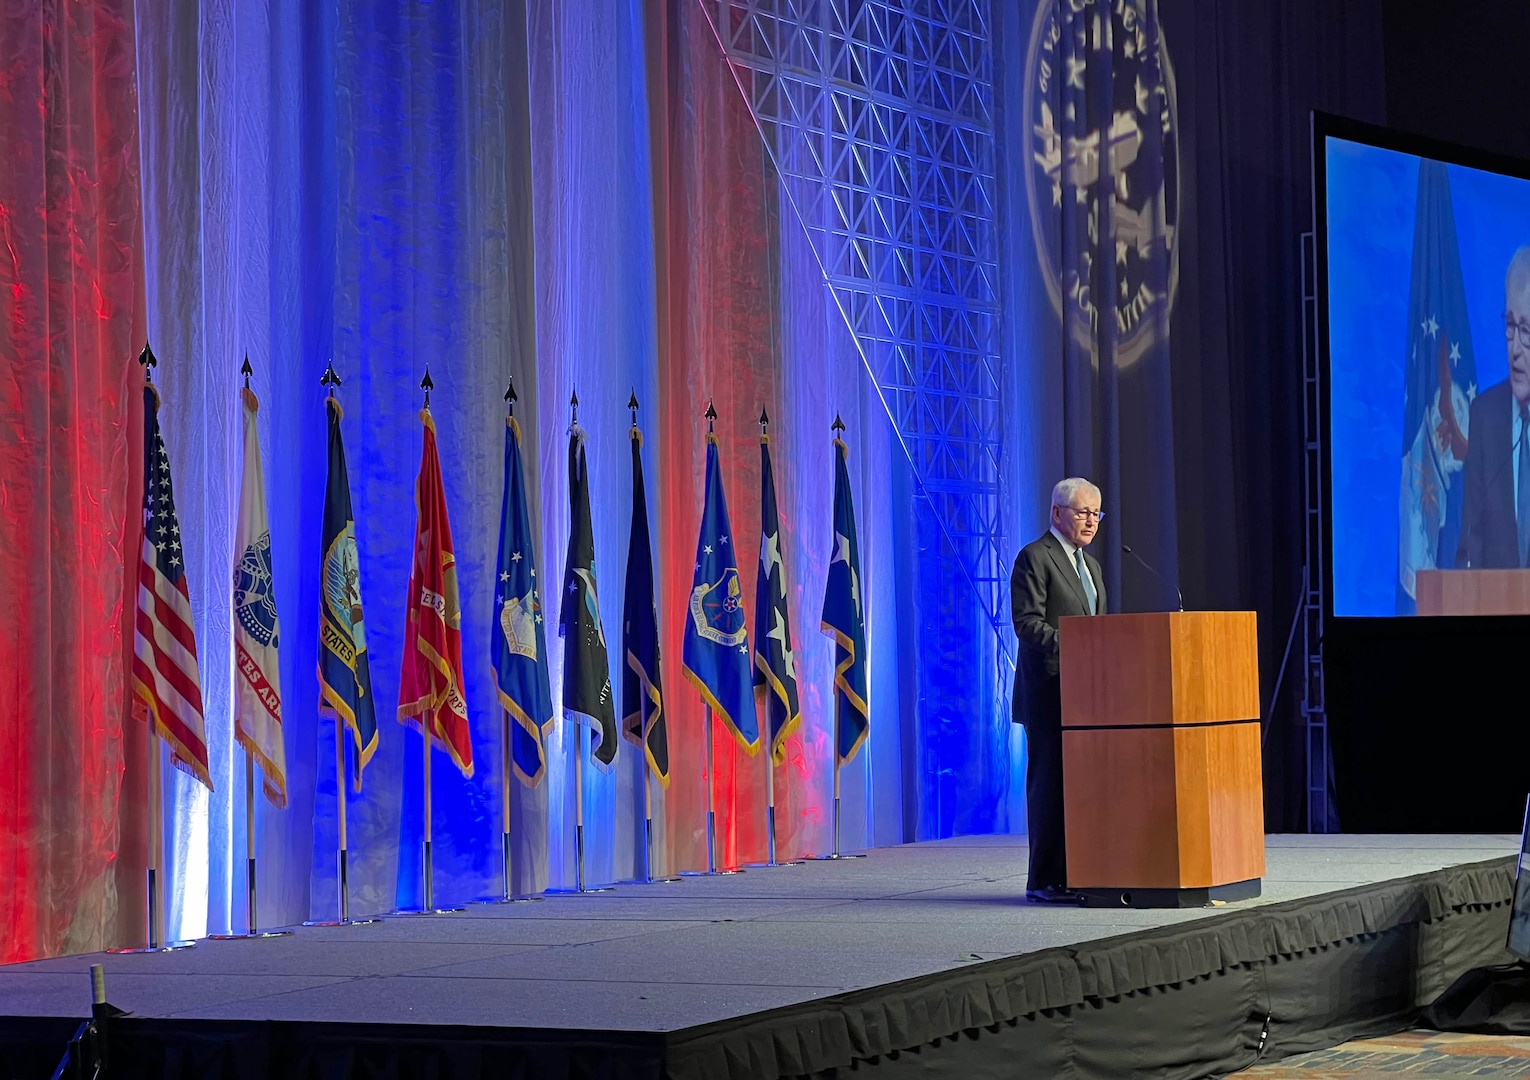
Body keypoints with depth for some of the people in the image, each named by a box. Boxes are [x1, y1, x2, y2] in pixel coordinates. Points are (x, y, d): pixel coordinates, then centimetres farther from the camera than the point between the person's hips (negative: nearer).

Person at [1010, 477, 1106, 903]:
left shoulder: (1091, 565, 21)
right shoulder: (1034, 558, -6)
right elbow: (1027, 623, -15)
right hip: (1049, 690, -8)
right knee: (1050, 781, -7)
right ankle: (1045, 880, -4)